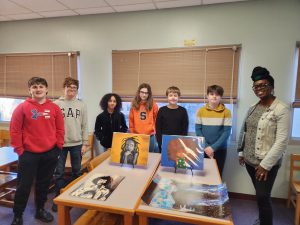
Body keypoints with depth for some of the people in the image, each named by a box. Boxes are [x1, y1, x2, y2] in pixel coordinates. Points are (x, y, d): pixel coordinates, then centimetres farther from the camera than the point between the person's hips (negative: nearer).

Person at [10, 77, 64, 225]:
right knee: (24, 186, 7)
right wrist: (19, 150, -7)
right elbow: (14, 130, -4)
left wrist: (58, 147, 0)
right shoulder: (22, 108, -4)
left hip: (50, 153, 2)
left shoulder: (54, 108, 2)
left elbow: (60, 129, 5)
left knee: (44, 184, 16)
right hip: (28, 154, -2)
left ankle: (40, 210, 35)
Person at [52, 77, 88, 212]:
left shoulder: (81, 105, 4)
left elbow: (85, 126, 3)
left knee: (77, 171, 14)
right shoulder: (56, 104, 0)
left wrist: (85, 143, -1)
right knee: (59, 172, 7)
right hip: (60, 143, -1)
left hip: (77, 143, 2)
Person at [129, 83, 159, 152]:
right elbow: (131, 120, 7)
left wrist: (155, 130, 3)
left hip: (150, 136, -1)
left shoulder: (153, 105, -3)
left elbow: (157, 120, 3)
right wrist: (132, 132, 6)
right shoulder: (134, 105, 3)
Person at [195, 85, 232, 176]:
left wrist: (213, 147, -15)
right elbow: (198, 130, -2)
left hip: (219, 149, -1)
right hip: (203, 149, 1)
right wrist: (206, 147, -12)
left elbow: (226, 132, -8)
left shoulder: (226, 112, -5)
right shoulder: (201, 111, -1)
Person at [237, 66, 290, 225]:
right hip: (250, 160, 6)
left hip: (267, 163, -6)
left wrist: (265, 164, -18)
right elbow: (244, 132, 14)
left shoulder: (281, 109, -13)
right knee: (260, 195, 20)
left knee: (263, 197, 0)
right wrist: (241, 152, 13)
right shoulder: (253, 108, 7)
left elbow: (282, 141, -17)